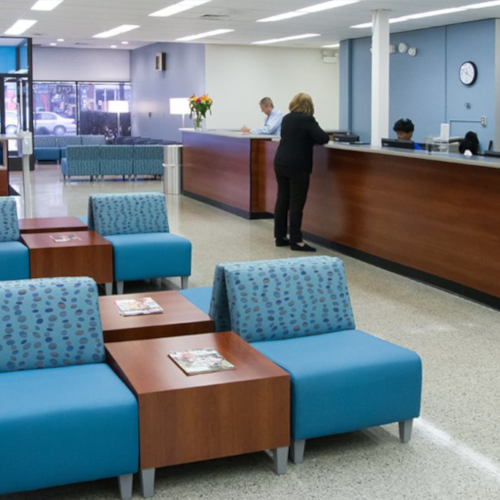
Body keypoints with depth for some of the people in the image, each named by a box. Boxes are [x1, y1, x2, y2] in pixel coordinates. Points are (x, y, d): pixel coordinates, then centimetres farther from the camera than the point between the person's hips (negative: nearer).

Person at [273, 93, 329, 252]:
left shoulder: (286, 118, 12)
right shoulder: (307, 119, -10)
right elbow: (323, 138, -13)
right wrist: (312, 137, 7)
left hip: (281, 163, 7)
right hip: (297, 166, -7)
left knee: (282, 200, 11)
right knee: (296, 203, -5)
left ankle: (280, 237, 16)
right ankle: (296, 241, -3)